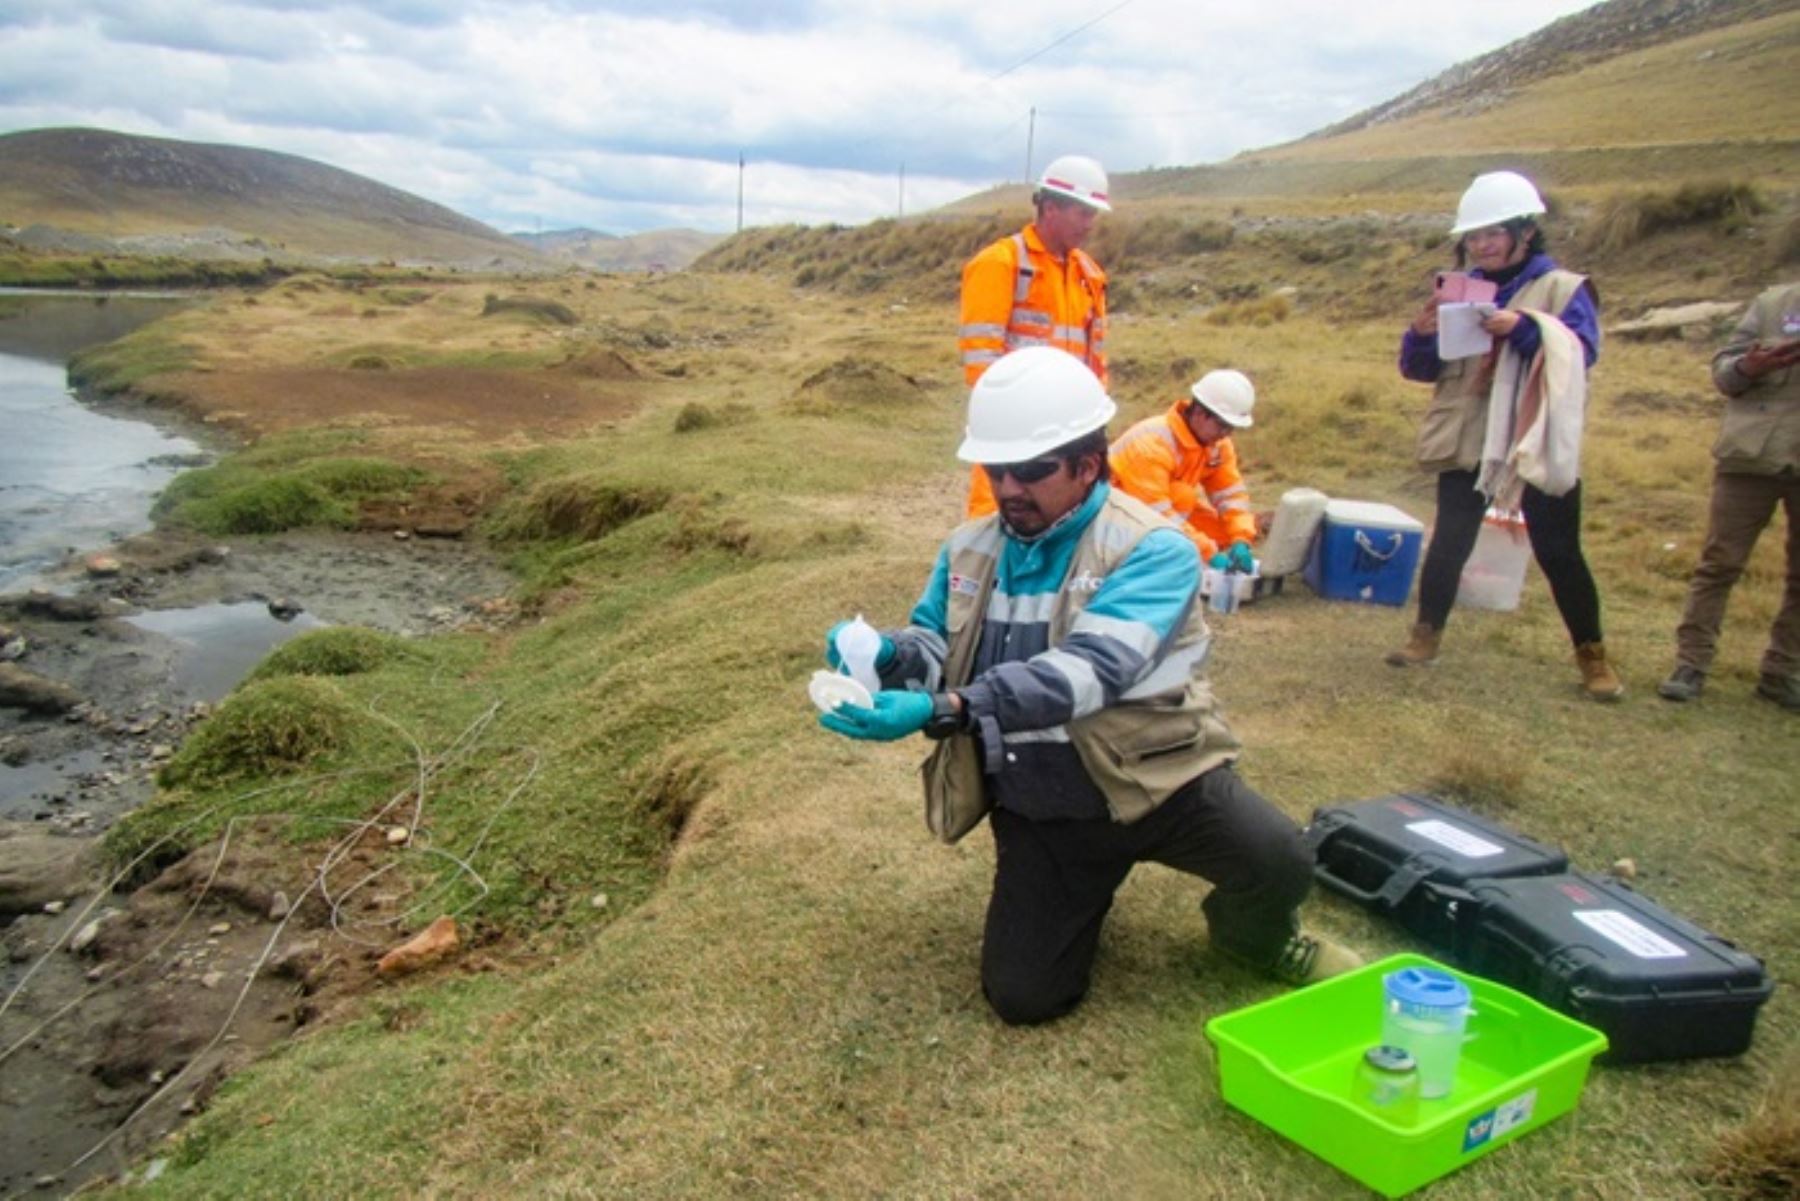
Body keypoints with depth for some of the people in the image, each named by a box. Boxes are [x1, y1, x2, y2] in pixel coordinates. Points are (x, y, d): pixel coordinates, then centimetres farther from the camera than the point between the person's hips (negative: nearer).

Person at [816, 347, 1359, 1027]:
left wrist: (942, 709, -43)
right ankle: (1087, 880, 33)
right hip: (1035, 808, 4)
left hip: (1150, 778, -4)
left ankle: (1254, 938, 13)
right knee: (1022, 997, 0)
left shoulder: (1153, 551, -18)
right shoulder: (968, 550, 2)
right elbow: (935, 648, 5)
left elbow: (1088, 670, -32)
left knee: (1277, 864, -28)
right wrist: (887, 655, -22)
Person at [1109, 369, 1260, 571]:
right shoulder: (1153, 444, -32)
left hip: (1173, 511, 8)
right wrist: (1208, 553, -36)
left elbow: (1231, 493, -5)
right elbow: (1156, 515, -35)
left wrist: (1241, 541, -21)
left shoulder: (1217, 442, -8)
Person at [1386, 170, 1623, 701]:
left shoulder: (1562, 288, 0)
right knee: (1449, 543, 4)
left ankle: (1592, 656, 15)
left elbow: (1583, 350, -14)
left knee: (1559, 552, 3)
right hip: (1468, 444, 3)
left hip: (1537, 447, -2)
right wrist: (1422, 333, -12)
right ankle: (1426, 636, 17)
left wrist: (1524, 327, -29)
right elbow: (1420, 369, 9)